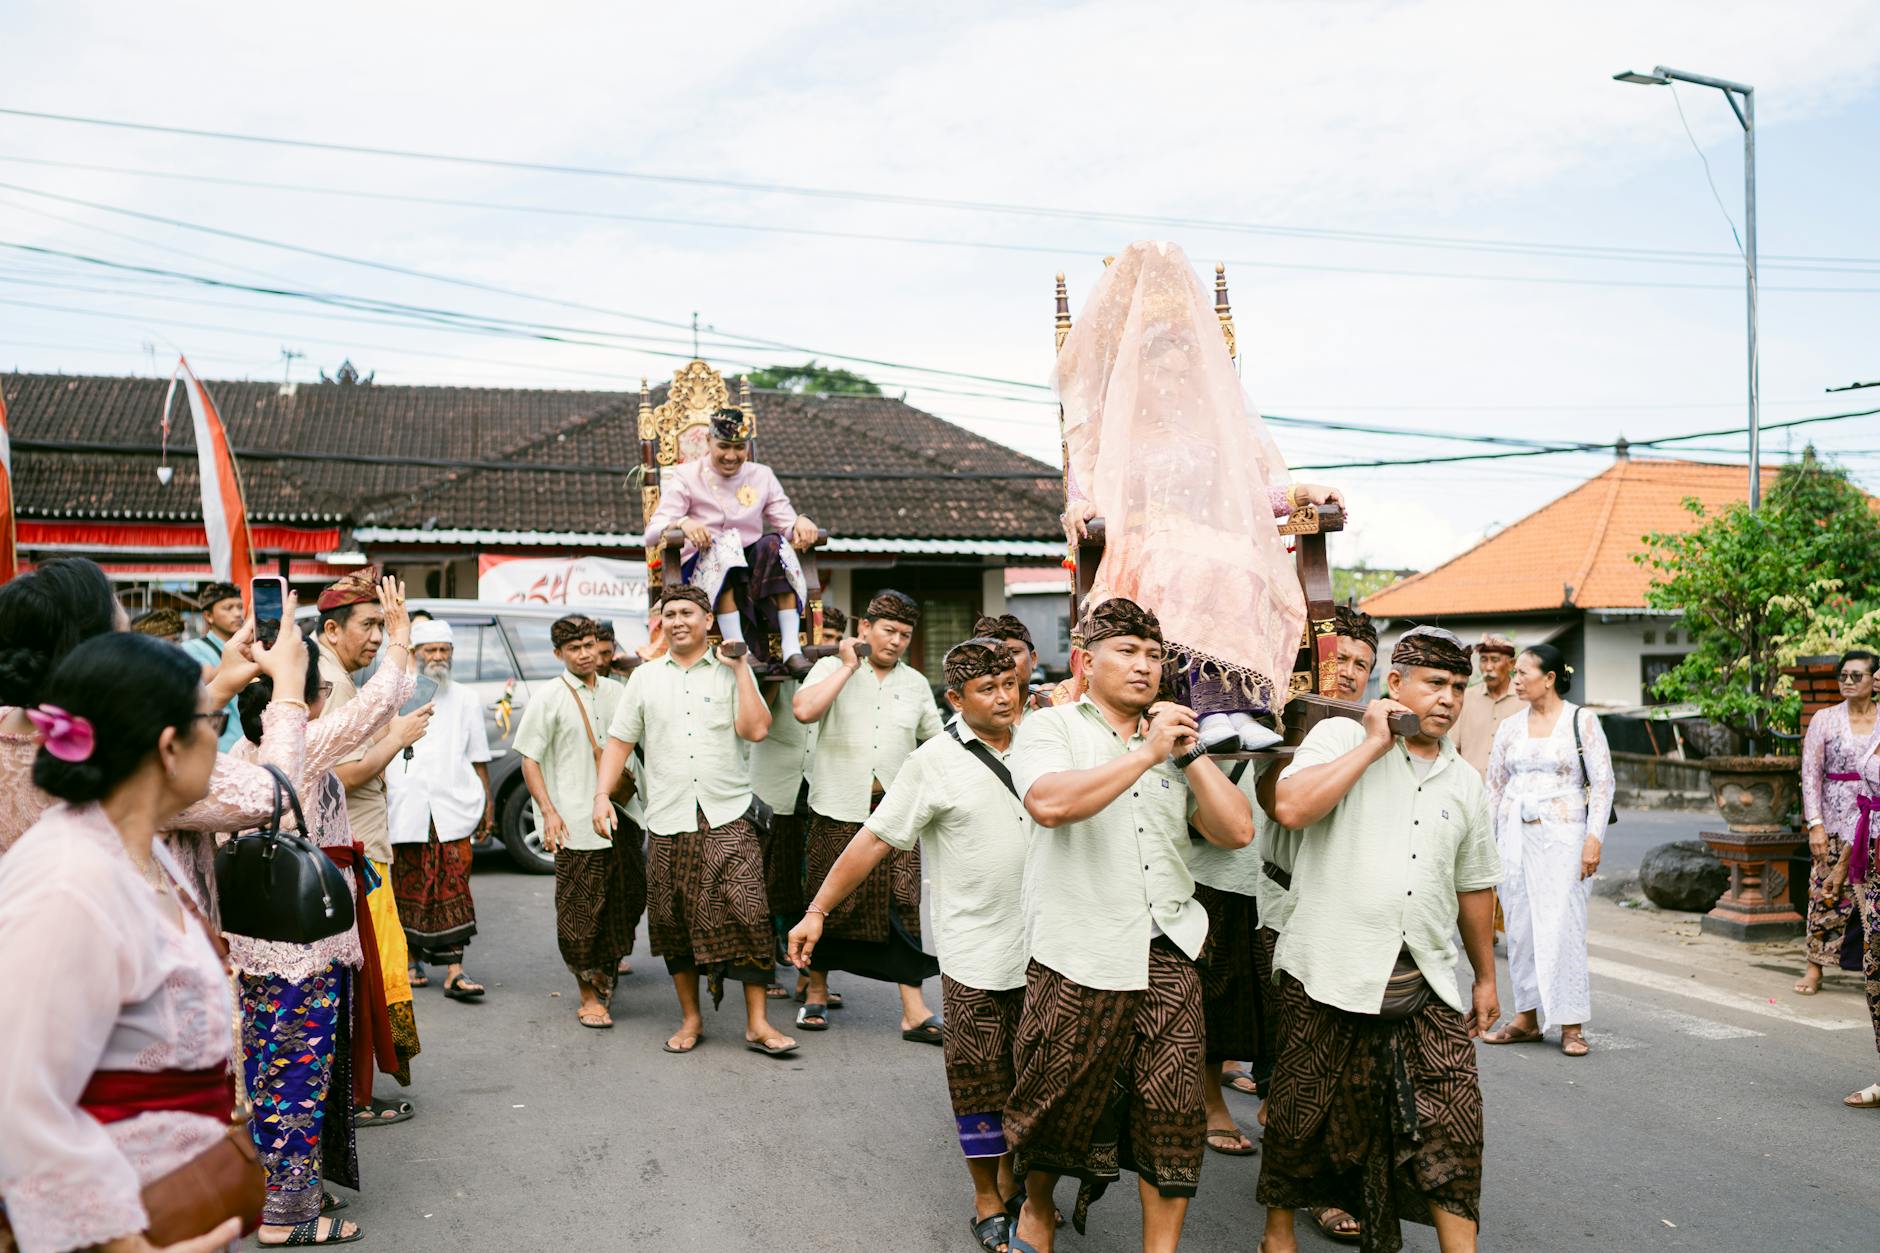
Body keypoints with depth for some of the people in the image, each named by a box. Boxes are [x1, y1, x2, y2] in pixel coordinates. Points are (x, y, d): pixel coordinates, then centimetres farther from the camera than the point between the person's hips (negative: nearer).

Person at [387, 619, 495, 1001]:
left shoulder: (465, 700, 14)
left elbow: (478, 758, 17)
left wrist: (488, 803, 13)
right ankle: (413, 959, 20)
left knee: (453, 888, -6)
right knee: (409, 887, 5)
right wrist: (380, 799, 0)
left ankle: (453, 969, -8)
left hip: (453, 810, 1)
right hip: (406, 810, 0)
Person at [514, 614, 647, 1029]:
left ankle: (605, 971, 31)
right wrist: (548, 811, -13)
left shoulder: (617, 692, 10)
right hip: (576, 823, -5)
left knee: (627, 902, 10)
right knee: (580, 913, -2)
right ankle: (589, 995, 10)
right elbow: (529, 759, -3)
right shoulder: (549, 700, -2)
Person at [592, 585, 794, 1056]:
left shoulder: (730, 672, 6)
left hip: (727, 817, -2)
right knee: (674, 921, 6)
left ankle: (757, 1023, -2)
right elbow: (620, 740, 12)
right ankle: (690, 1018, 21)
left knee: (746, 915, -9)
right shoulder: (646, 677, 12)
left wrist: (740, 668, -6)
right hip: (668, 820, 3)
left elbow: (755, 730, -8)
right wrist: (602, 795, 1)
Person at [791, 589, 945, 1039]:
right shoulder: (832, 668, 1)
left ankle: (914, 1010, -1)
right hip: (839, 811, -2)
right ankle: (817, 992, 24)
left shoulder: (915, 683, 12)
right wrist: (848, 665, -13)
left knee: (903, 907, -3)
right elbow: (803, 709, -18)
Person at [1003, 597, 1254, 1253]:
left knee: (1172, 1112, 1)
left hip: (1168, 956, 4)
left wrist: (1189, 752, -2)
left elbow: (1236, 829, 6)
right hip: (1078, 958, -4)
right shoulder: (1050, 728, 1)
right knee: (1058, 1101, 9)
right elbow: (1050, 802, -21)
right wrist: (1146, 754, -18)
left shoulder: (1174, 740, 16)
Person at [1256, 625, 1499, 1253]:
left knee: (1452, 1120, -1)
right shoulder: (1340, 737, -2)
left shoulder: (1464, 782, 14)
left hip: (1427, 988, 4)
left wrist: (1486, 977, 24)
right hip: (1329, 976, -4)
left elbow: (1474, 886, 22)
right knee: (1306, 1115, 8)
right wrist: (1374, 744, -15)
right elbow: (1291, 807, -21)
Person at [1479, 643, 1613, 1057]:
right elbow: (1493, 787, 16)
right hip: (1514, 834, 4)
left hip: (1561, 834, -4)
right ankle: (1527, 1018, 15)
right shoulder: (1510, 728, 11)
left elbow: (1602, 783, -3)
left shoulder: (1581, 721, 0)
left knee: (1562, 926, -6)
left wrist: (1594, 838, -11)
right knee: (1519, 926, 5)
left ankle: (1571, 1025, 2)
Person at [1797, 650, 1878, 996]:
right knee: (1826, 892, 2)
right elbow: (1810, 774, -1)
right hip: (1835, 821, 0)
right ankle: (1815, 967, 12)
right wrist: (1815, 824, -9)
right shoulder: (1824, 720, 2)